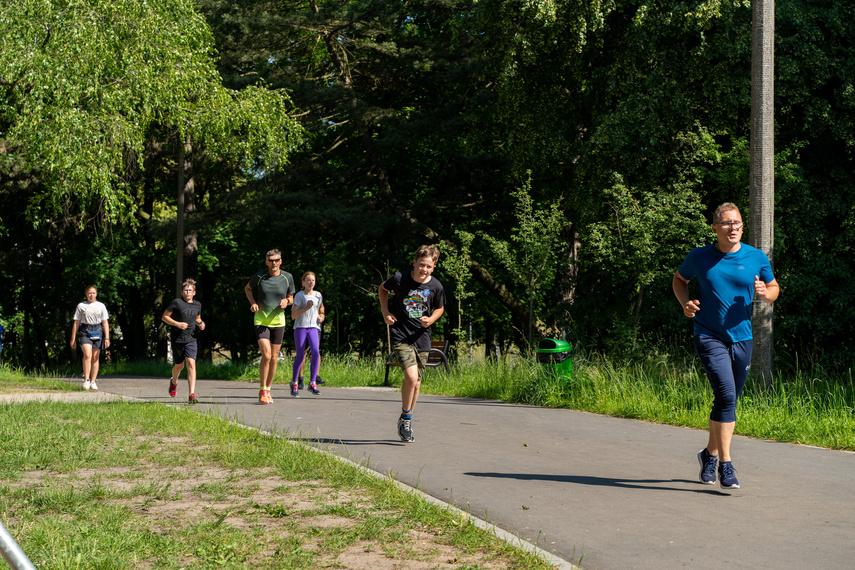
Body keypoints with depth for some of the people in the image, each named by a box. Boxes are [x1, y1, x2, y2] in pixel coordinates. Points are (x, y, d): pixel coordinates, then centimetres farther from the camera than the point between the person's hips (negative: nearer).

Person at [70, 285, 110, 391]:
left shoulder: (101, 306, 12)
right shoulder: (81, 306, 10)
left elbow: (105, 323, 8)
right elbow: (76, 323, 11)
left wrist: (107, 338, -1)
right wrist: (73, 338, 7)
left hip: (97, 332, 1)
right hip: (85, 332, -1)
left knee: (95, 358, 1)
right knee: (87, 355, -19)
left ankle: (93, 382, 7)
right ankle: (86, 380, -16)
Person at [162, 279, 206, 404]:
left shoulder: (197, 305, 7)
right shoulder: (176, 302, -8)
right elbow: (164, 317, -4)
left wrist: (200, 324, 3)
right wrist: (177, 324, -17)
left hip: (191, 339, 2)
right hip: (177, 339, -2)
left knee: (191, 364, -15)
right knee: (179, 366, 11)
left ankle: (192, 395, -19)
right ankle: (174, 381, 48)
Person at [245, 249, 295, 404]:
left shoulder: (287, 277, 2)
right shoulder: (259, 276, -4)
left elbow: (291, 297, 15)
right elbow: (247, 288, 15)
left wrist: (286, 301, -9)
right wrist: (253, 303, -1)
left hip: (278, 322, 3)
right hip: (261, 321, -3)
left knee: (274, 359, 6)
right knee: (266, 355, -17)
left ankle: (268, 390, 23)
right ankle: (262, 391, -4)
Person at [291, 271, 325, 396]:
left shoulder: (318, 295, 13)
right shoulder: (299, 295, 0)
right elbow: (293, 315, -5)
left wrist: (321, 316, 11)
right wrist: (306, 308, -16)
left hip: (313, 328, 3)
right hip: (300, 327, -3)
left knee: (315, 353, -18)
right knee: (300, 356, -4)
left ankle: (313, 383, -12)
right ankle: (294, 383, 15)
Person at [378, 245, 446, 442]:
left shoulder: (436, 286, -6)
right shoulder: (399, 279, -11)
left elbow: (440, 308, 13)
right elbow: (383, 289, 11)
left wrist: (430, 320, -7)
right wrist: (385, 312, -1)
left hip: (422, 338, 3)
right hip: (400, 335, -3)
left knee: (416, 383, 9)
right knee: (411, 376, -21)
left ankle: (407, 423, 27)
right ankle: (405, 417, 0)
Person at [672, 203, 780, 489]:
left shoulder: (757, 258, 2)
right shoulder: (699, 257, -2)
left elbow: (774, 288, 15)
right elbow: (679, 279, 15)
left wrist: (765, 293, -9)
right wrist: (685, 302, -4)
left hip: (742, 339, 4)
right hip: (709, 337, -3)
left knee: (728, 401, 13)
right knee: (726, 394, -20)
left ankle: (710, 453, 36)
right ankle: (725, 465, -16)